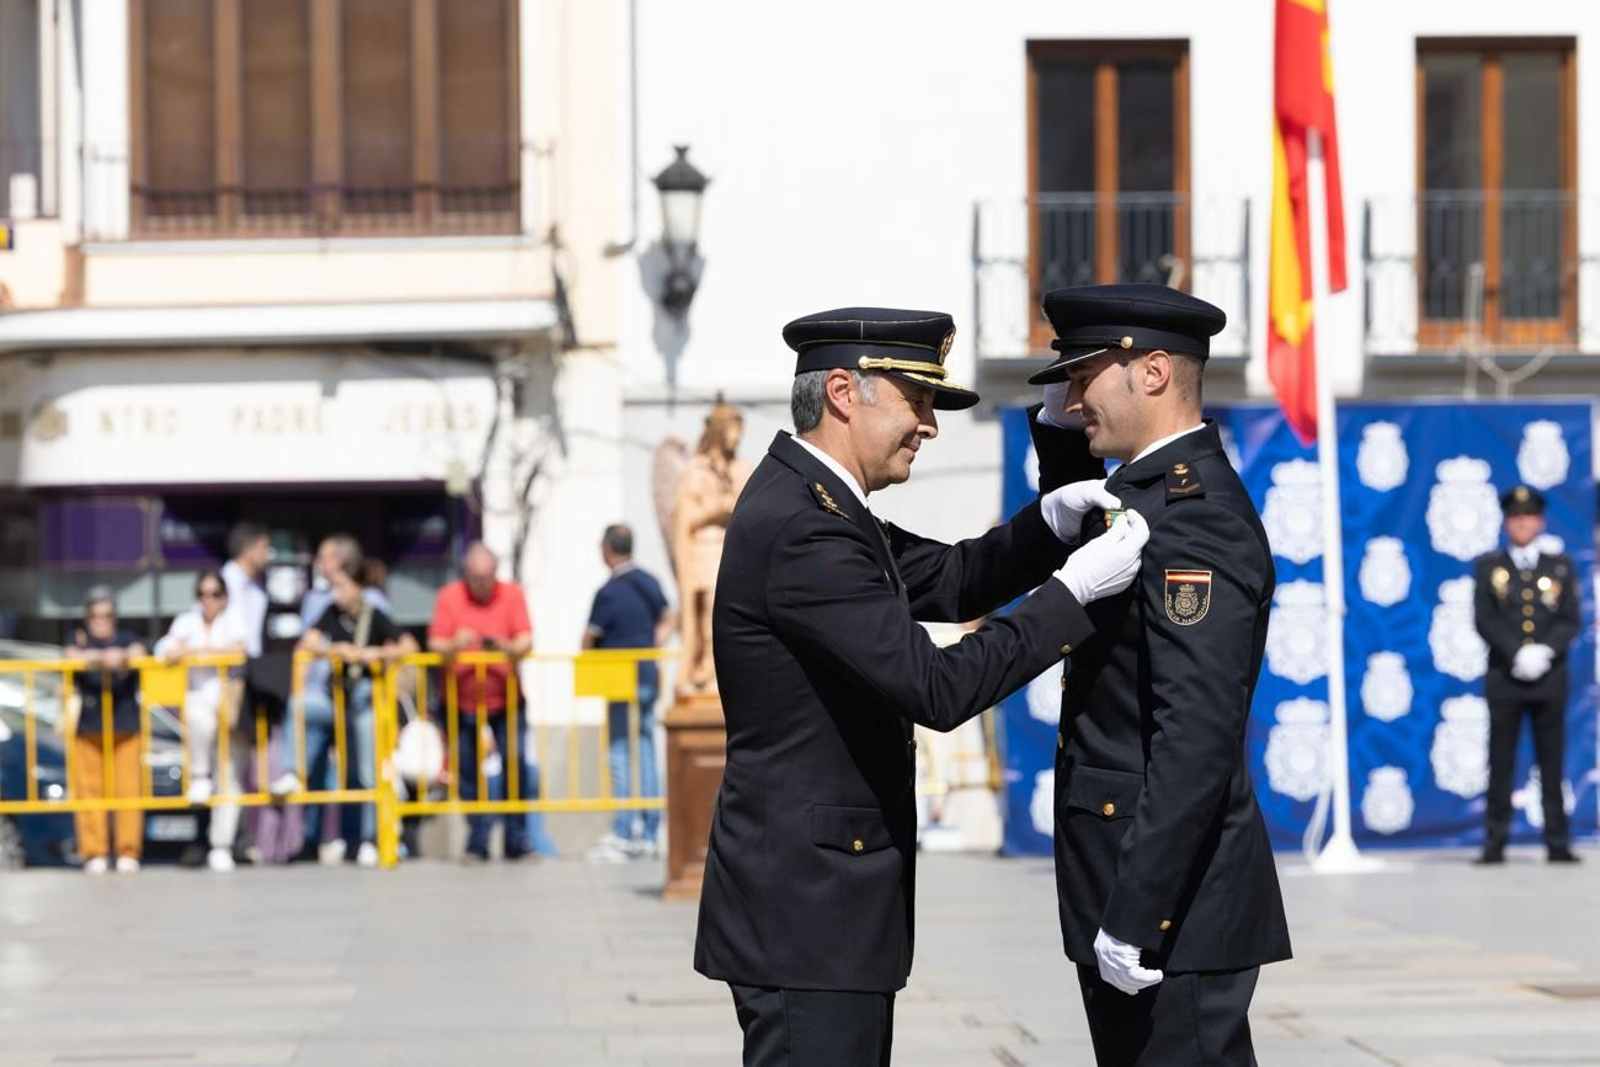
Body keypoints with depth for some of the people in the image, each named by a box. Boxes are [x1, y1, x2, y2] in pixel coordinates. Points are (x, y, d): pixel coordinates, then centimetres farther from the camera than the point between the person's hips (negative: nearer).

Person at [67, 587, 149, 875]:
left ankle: (128, 853, -3)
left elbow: (138, 654, -11)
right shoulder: (80, 641, 9)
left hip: (126, 728, 0)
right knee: (90, 790, -6)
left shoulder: (127, 640, 11)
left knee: (128, 789, -6)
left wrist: (121, 657, -36)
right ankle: (94, 854, -2)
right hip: (89, 729, 0)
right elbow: (73, 658, -13)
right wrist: (98, 658, -36)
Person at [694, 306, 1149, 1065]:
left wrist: (1053, 520, 2)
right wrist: (1074, 591, -19)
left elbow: (949, 581, 19)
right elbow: (937, 689, -24)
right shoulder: (802, 529, -21)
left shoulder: (813, 501, 11)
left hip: (824, 891, 11)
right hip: (805, 913, -11)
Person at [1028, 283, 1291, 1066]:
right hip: (1123, 882, 10)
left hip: (1171, 897, -10)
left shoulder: (1194, 512, -18)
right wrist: (1054, 429, 18)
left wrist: (1133, 917, -26)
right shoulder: (1150, 488, 12)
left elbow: (1197, 735, -24)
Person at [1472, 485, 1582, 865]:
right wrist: (1517, 653, -15)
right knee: (1500, 765, -2)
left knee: (1552, 765, 1)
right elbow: (1484, 620, -2)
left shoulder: (1560, 567, 10)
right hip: (1504, 678, -1)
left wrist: (1544, 651, -14)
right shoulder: (1488, 567, 8)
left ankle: (1557, 843, 4)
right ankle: (1494, 844, 1)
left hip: (1550, 677, 1)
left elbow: (1571, 621, 3)